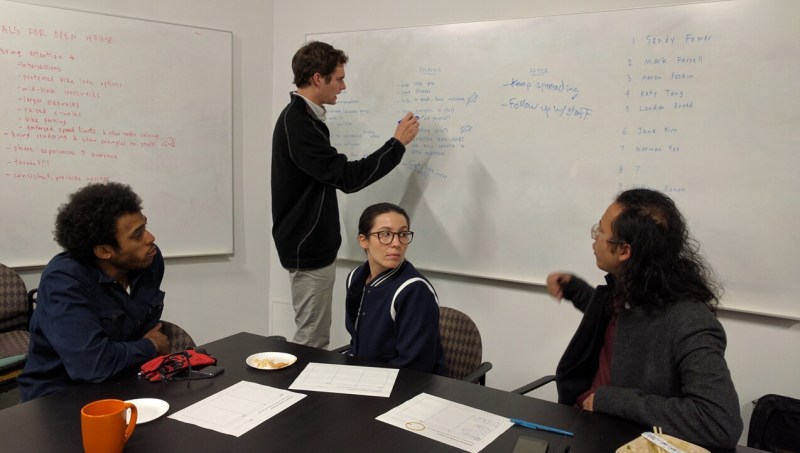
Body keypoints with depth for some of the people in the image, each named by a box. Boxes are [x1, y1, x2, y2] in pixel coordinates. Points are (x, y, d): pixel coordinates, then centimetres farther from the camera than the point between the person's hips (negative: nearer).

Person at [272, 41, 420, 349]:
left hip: (314, 246, 10)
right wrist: (398, 143, -17)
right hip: (308, 250, -10)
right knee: (311, 343, 1)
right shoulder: (297, 124, -21)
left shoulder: (301, 118, 12)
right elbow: (347, 177, -25)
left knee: (315, 339, 17)